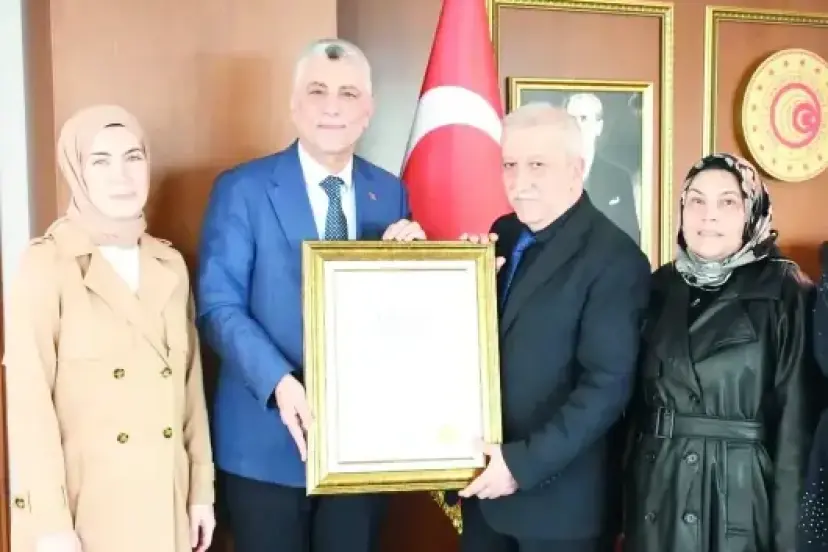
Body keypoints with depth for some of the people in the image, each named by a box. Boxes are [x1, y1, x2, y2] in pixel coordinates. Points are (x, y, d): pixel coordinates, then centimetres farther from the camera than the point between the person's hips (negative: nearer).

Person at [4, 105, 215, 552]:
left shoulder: (169, 264, 6)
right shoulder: (45, 264, -10)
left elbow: (190, 383, 8)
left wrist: (201, 489, 8)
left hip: (164, 499, 5)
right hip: (82, 503, -4)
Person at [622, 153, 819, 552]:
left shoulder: (784, 292, -6)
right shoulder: (660, 287, 5)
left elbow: (796, 418, -8)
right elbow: (635, 395, 7)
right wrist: (627, 485, 5)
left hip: (741, 491, -3)